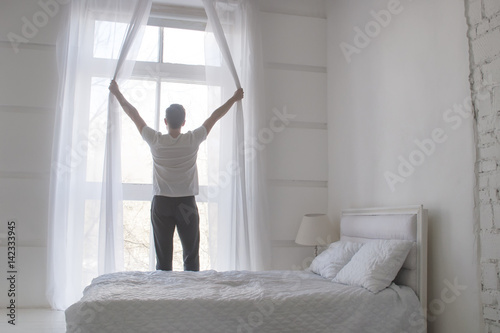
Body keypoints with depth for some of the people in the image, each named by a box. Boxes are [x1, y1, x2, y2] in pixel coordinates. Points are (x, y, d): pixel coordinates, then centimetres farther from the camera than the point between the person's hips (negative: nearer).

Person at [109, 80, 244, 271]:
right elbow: (215, 116, 5)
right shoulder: (193, 140, -7)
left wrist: (117, 93, 19)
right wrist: (235, 98, 18)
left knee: (163, 258, 5)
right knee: (191, 257, 6)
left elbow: (134, 114, 6)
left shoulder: (155, 141, -7)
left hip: (161, 204, 1)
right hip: (187, 204, 0)